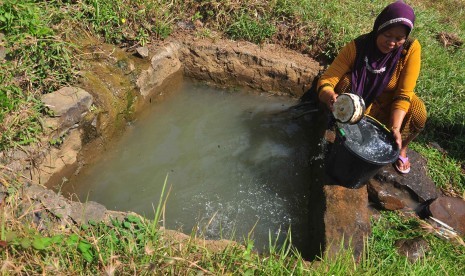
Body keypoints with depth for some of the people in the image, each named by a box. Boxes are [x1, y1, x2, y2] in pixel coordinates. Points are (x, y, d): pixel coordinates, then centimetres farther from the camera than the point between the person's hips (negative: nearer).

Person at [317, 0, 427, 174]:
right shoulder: (356, 47, -25)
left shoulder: (411, 49, -22)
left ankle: (400, 149, 4)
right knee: (346, 81, -30)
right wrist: (330, 97, -54)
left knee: (418, 113, -30)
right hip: (361, 102, -1)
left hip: (389, 103, 1)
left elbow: (403, 94, -24)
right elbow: (326, 81, -30)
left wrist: (395, 128, -38)